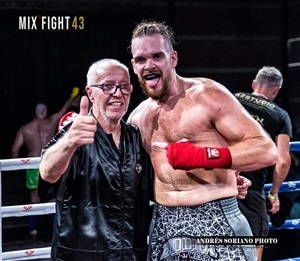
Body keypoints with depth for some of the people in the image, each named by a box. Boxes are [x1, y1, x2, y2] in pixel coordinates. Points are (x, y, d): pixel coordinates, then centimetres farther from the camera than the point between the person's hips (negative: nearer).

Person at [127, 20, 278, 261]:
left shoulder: (208, 95, -7)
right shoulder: (138, 116, 10)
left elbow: (267, 150, -14)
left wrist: (204, 156, -25)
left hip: (216, 221, -5)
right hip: (163, 225, 6)